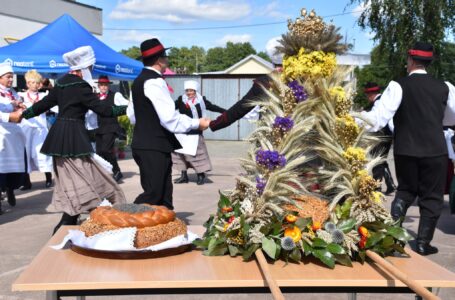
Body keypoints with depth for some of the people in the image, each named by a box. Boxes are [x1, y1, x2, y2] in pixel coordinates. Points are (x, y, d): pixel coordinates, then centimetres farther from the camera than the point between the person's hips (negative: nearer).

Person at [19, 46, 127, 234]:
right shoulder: (80, 86, -14)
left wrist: (24, 114, 32)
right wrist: (125, 109, -5)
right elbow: (102, 109, -14)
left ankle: (69, 223, 21)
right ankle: (63, 228, -7)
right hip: (73, 136, -9)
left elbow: (44, 103, 18)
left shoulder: (61, 83, 11)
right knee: (80, 183, -6)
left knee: (70, 180, 15)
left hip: (60, 134, 9)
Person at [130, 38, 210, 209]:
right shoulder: (155, 82, -17)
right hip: (153, 148, -10)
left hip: (144, 144, 10)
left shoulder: (139, 81, 14)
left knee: (163, 194, 13)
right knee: (152, 195, -8)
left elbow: (132, 115, 22)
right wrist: (197, 123, -13)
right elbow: (170, 118, -22)